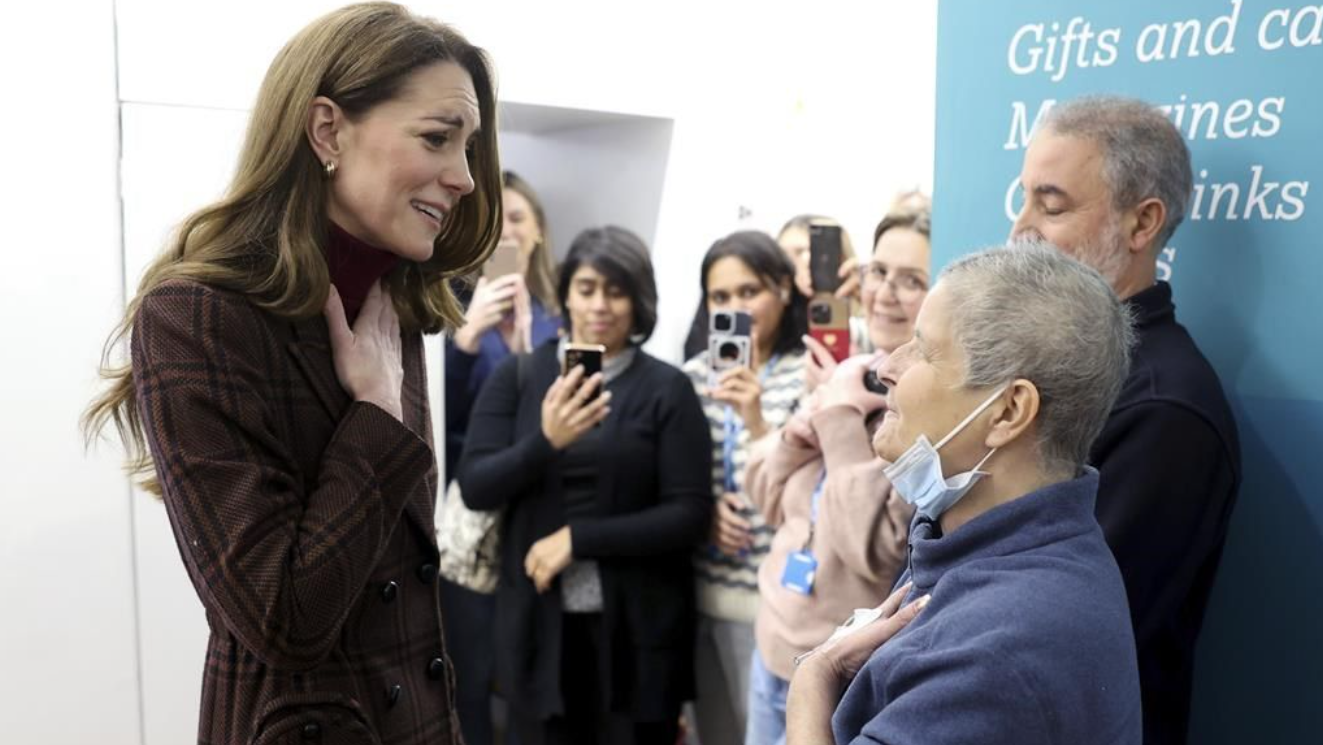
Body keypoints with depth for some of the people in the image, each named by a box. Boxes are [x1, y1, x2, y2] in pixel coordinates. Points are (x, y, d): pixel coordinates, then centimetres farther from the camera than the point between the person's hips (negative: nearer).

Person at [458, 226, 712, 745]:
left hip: (636, 629, -1)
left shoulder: (667, 389, -4)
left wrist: (578, 537, -15)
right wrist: (545, 442, -21)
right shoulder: (518, 377, 2)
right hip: (538, 625, 2)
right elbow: (474, 488, -4)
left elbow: (690, 515, -8)